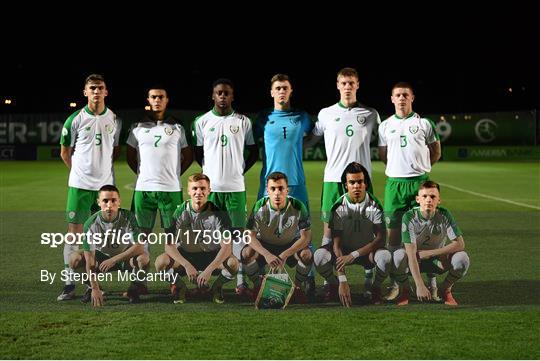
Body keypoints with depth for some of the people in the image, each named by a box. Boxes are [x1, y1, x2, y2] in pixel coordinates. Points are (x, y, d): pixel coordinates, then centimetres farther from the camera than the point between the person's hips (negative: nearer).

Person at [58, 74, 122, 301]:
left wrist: (103, 167, 10)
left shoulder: (114, 120, 4)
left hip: (106, 184, 3)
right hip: (80, 185, -3)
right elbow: (65, 151, 6)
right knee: (74, 232, -3)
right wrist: (79, 171, 8)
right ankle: (69, 284, 2)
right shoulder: (75, 120, -4)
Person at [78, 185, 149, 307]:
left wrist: (114, 260, -34)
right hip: (101, 258, 1)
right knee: (75, 258, -24)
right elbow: (89, 259, -23)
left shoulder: (129, 218, -22)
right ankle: (92, 288, 3)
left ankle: (134, 290, -6)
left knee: (143, 258, -34)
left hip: (126, 258, -1)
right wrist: (95, 289, -30)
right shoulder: (91, 223, -22)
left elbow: (139, 246, -27)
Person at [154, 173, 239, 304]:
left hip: (212, 256, 0)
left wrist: (209, 270, -34)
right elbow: (169, 245, -15)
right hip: (185, 255, 1)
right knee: (161, 261, -29)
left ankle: (217, 286, 3)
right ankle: (180, 286, 3)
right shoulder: (180, 212, -12)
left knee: (233, 263, -32)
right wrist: (187, 265, -30)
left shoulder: (218, 213, -15)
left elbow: (227, 247, -21)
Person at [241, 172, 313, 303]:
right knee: (247, 253, -29)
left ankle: (297, 287, -2)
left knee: (307, 254, -31)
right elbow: (251, 235, -20)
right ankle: (257, 286, -2)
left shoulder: (298, 207, -23)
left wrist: (285, 254, -33)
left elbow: (306, 237, -20)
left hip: (291, 245, 0)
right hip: (264, 245, 0)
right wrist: (267, 254, -37)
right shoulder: (260, 207, -22)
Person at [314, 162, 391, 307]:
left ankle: (376, 288, -2)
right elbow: (336, 243, -20)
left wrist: (354, 255, -33)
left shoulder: (374, 205, -14)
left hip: (367, 250, 0)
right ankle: (334, 285, 2)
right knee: (320, 256, -30)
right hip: (344, 250, 1)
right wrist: (342, 280, -30)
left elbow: (381, 239, -20)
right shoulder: (339, 207, -16)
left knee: (385, 257, -35)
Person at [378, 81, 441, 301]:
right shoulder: (385, 126, 10)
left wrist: (420, 168, 7)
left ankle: (432, 283, 2)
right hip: (394, 183, 2)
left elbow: (436, 151, 13)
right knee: (393, 231, 2)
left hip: (419, 182, -2)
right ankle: (395, 283, 11)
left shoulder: (423, 124, 4)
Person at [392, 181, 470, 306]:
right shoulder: (410, 217, -23)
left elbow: (460, 244, -17)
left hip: (438, 261, 2)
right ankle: (405, 290, -5)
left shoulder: (444, 215, -16)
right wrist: (420, 285, -37)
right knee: (399, 255, -35)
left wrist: (429, 253, -22)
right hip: (415, 262, -2)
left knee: (462, 257, -27)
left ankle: (446, 289, 1)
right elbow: (411, 253, -29)